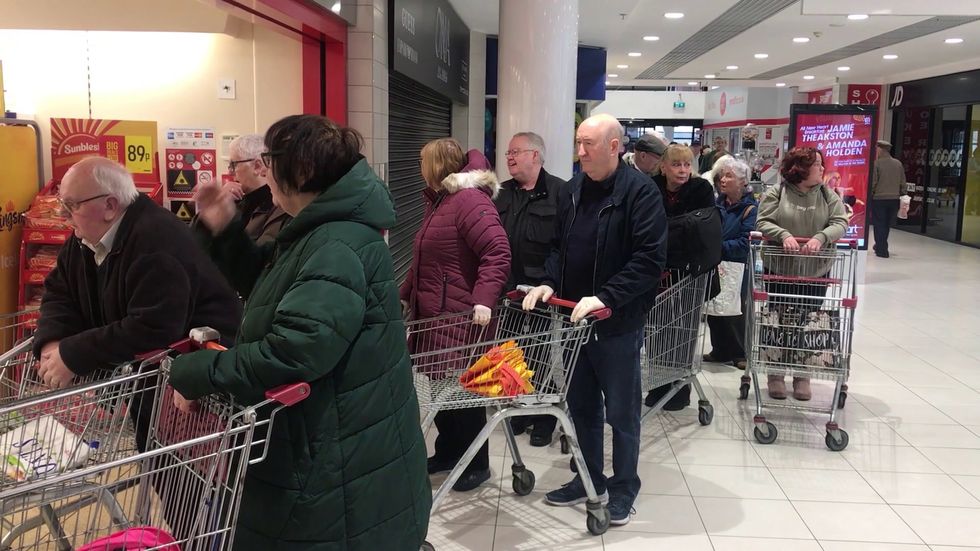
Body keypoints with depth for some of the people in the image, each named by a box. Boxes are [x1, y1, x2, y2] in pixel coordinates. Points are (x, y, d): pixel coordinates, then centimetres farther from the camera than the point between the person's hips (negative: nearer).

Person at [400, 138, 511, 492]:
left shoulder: (470, 200, -16)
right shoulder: (439, 200, 17)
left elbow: (498, 253, -25)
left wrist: (484, 300, -33)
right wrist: (406, 294, 24)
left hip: (460, 317, -9)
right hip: (433, 313, 9)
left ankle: (477, 465, 16)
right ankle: (448, 452, 31)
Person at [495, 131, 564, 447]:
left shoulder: (560, 192, -9)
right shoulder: (503, 194, 12)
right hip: (510, 288, 6)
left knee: (543, 357, 7)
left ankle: (545, 419, 21)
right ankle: (520, 410, 31)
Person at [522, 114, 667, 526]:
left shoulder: (639, 192, -13)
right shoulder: (571, 191, 8)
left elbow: (651, 259, -18)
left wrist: (605, 298, -24)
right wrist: (549, 283, -2)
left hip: (619, 322, -6)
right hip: (575, 318, 6)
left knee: (621, 411, 8)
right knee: (582, 405, 17)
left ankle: (624, 487, 25)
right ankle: (590, 479, 34)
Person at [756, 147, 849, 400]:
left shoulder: (828, 195, 3)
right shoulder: (776, 193, -5)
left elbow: (840, 223, -6)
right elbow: (763, 222, -11)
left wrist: (820, 238, -25)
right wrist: (784, 235, -29)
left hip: (815, 274, 2)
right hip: (780, 271, -2)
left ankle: (802, 375, 23)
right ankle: (776, 374, 22)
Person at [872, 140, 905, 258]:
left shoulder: (877, 163, -10)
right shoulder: (898, 164, 5)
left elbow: (872, 183, -11)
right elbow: (903, 183, 6)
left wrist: (869, 196, -1)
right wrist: (898, 193, 17)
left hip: (879, 198, -5)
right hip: (894, 199, 5)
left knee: (879, 225, 3)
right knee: (887, 225, 16)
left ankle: (882, 251, 2)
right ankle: (880, 247, 30)